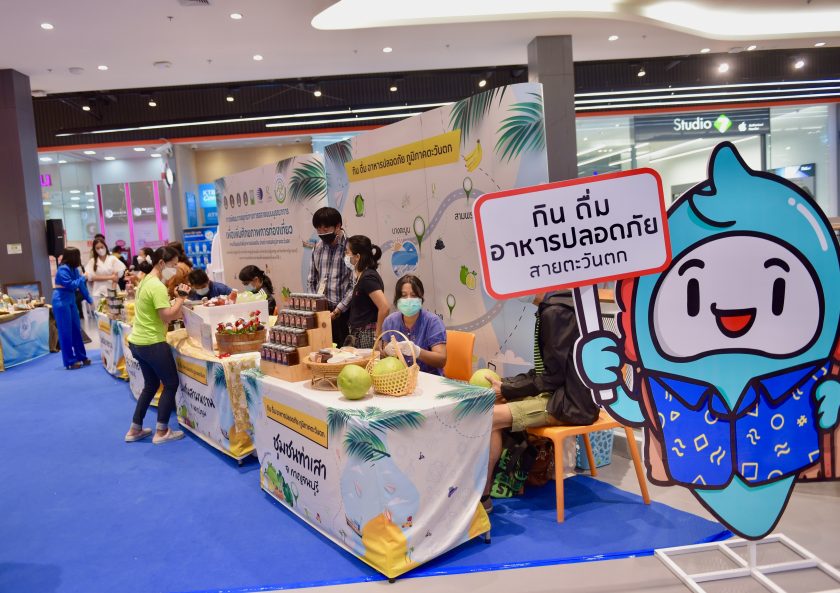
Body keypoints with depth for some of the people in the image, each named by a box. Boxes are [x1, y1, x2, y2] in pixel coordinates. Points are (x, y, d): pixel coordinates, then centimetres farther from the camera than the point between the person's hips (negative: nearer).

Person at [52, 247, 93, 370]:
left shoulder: (74, 269, 8)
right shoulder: (63, 269, -17)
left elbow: (81, 285, 11)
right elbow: (70, 285, -21)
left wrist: (90, 300, 9)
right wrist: (83, 278, -9)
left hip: (71, 301, 8)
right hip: (61, 303, -8)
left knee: (76, 330, 13)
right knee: (66, 332, -2)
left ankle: (81, 357, 23)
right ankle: (70, 362, 5)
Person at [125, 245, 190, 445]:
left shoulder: (145, 281, 12)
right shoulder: (157, 286, -20)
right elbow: (167, 317, -24)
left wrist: (175, 298, 5)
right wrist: (181, 298, -15)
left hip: (137, 342, 10)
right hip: (152, 344, -10)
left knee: (151, 385, 20)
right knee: (171, 384, 4)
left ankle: (135, 430, 26)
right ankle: (162, 432, 9)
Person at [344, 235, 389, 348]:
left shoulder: (368, 278, -17)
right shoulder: (361, 276, 12)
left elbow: (384, 308, -26)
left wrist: (377, 335, -18)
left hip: (367, 337, -9)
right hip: (358, 335, 9)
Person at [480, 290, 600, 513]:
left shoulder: (555, 312, -18)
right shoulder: (557, 306, 11)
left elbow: (551, 377, -18)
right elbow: (548, 370, 13)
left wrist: (506, 389, -8)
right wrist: (507, 385, 5)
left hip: (571, 402, -10)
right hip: (563, 392, 10)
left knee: (489, 417, -16)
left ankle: (482, 496, -1)